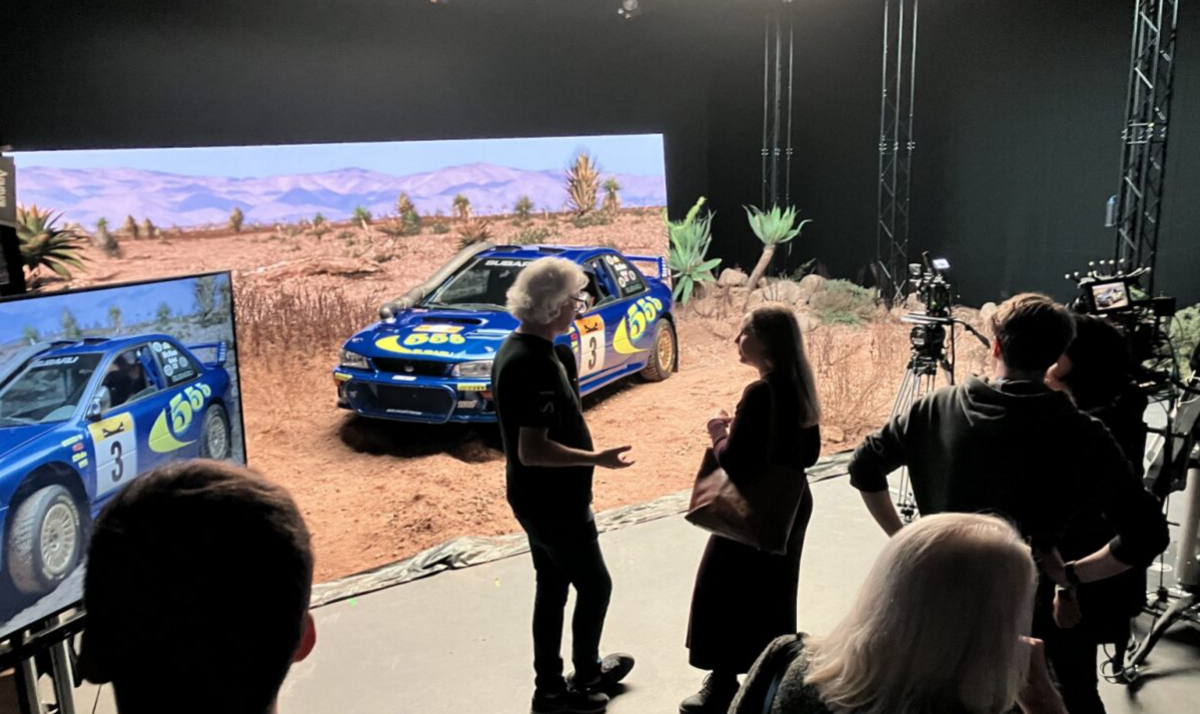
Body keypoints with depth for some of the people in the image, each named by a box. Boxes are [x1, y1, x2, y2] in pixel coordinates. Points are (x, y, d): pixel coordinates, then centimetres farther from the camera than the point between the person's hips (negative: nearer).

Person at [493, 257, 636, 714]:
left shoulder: (516, 349, 4)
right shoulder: (535, 364, -27)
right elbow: (532, 450, -30)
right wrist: (596, 459, -22)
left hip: (537, 499, 9)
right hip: (555, 503, -9)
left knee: (552, 587, 19)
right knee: (595, 586, 10)